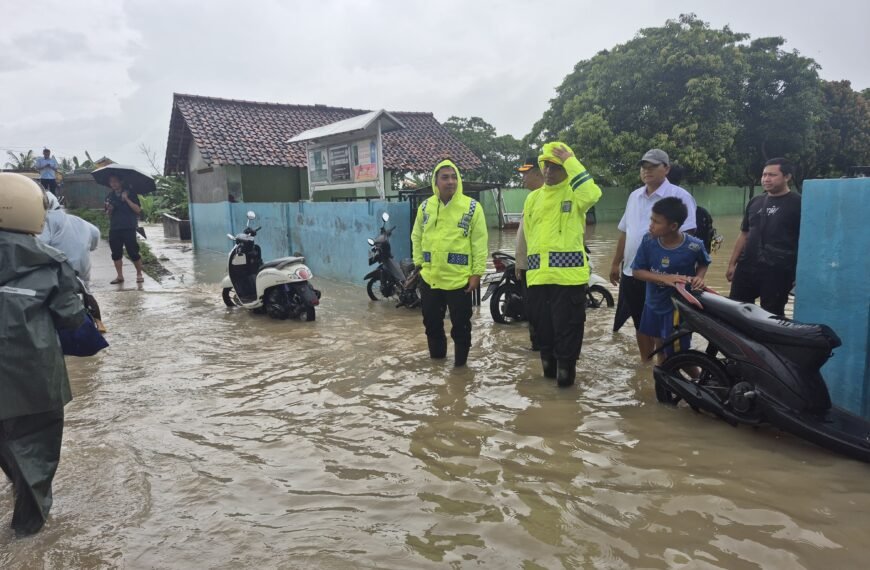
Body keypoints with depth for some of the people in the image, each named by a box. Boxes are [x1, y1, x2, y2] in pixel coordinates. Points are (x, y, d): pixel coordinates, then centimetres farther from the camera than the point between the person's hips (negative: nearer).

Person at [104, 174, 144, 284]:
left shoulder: (130, 194, 0)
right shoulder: (110, 196, 13)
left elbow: (138, 209, -9)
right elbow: (108, 214, 19)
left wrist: (126, 199, -16)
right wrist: (109, 210, -3)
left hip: (129, 228, -5)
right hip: (114, 229, 5)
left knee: (133, 252, -5)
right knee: (116, 253, 6)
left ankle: (139, 274, 8)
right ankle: (120, 276, 15)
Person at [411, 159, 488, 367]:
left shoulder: (472, 207, -6)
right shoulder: (425, 207, 5)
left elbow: (480, 242, -5)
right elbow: (416, 237, 13)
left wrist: (477, 273, -9)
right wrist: (419, 264, 7)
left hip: (460, 278, -4)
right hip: (430, 277, 4)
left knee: (460, 324, 6)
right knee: (431, 321, 17)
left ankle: (460, 362, 23)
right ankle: (436, 356, 36)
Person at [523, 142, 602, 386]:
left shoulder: (574, 193, 0)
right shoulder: (533, 197, 16)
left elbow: (592, 194, -25)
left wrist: (570, 161, -19)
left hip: (569, 273, -5)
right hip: (538, 274, 6)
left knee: (568, 326, 0)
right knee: (542, 324, 14)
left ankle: (566, 368, 15)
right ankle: (549, 366, 31)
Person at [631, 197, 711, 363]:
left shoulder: (693, 246, -21)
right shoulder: (648, 241, -16)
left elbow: (704, 263, 2)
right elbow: (636, 271, -12)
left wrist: (699, 277, -19)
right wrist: (665, 278, -26)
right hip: (654, 304, 4)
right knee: (659, 346, 21)